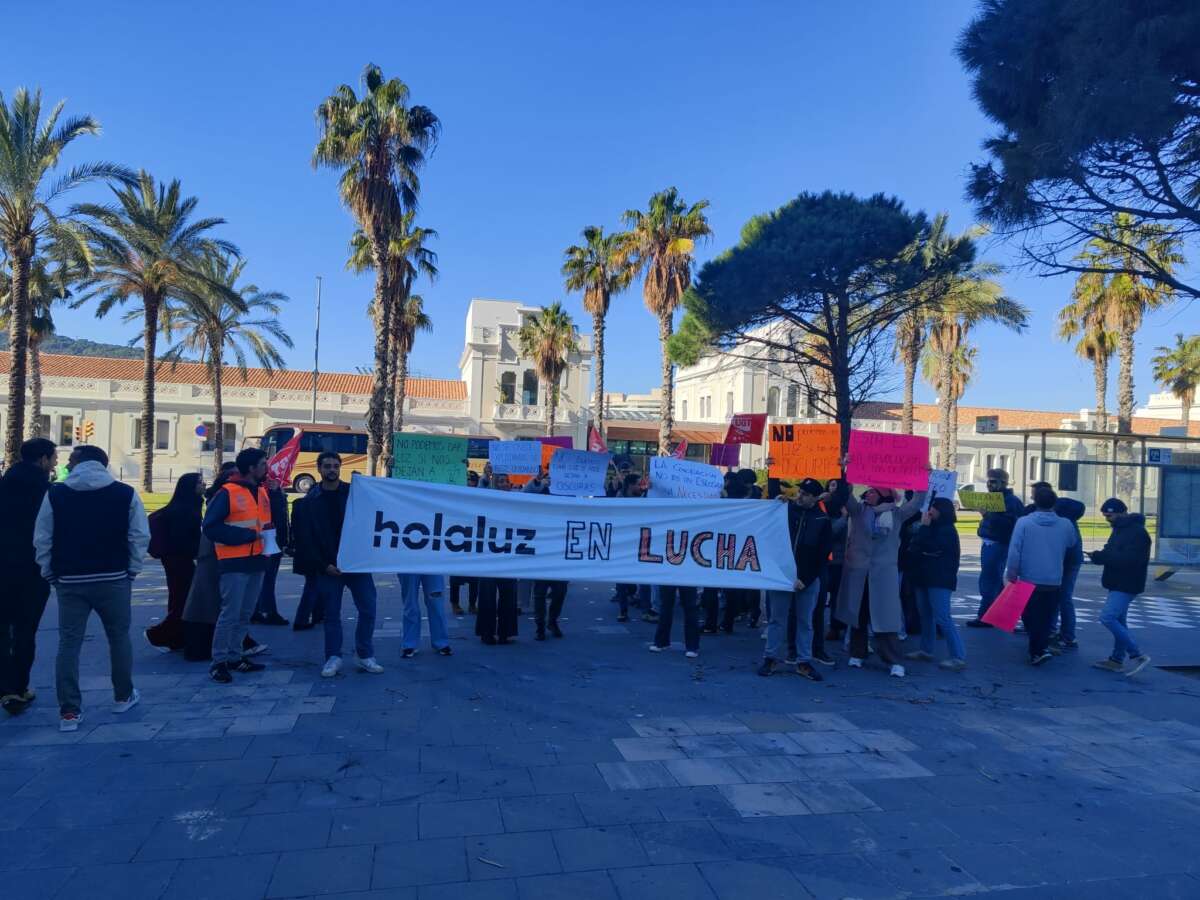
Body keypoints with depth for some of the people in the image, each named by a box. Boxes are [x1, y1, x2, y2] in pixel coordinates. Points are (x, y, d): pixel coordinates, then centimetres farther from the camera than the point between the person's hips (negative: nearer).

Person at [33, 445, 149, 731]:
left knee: (69, 644, 7)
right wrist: (132, 569, 5)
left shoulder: (55, 494, -1)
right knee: (119, 638, 15)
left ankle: (69, 711, 5)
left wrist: (49, 573, 10)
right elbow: (140, 536, -6)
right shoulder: (125, 493, -3)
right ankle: (123, 697, 26)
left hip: (70, 581, 0)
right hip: (114, 579, 0)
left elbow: (42, 539, -1)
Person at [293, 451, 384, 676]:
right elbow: (305, 539, 0)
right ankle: (333, 658, 20)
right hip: (328, 567, 0)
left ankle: (364, 656, 14)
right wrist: (323, 565, -9)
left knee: (368, 610, 0)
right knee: (332, 615, 7)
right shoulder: (310, 501, 2)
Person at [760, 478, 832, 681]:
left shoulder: (823, 521, -1)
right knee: (776, 618, 6)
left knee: (805, 621, 9)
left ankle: (804, 662, 17)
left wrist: (804, 579, -10)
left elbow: (822, 555, -3)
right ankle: (770, 658, 15)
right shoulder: (786, 510, 1)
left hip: (808, 579, 0)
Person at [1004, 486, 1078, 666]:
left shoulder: (1024, 522, -10)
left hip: (1029, 580, -2)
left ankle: (1039, 650, -4)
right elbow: (1070, 546, 17)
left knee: (1031, 618, 8)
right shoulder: (1066, 525, -2)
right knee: (1046, 619, 19)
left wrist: (1011, 574, -4)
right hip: (1054, 582, 3)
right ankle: (1042, 646, 18)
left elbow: (1014, 551, -13)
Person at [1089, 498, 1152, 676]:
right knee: (1118, 620, 14)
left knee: (1107, 617, -15)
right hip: (1118, 584, 10)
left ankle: (1137, 656, -8)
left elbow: (1130, 559, -28)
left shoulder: (1137, 532, -19)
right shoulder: (1120, 529, 13)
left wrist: (1101, 556, -25)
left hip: (1126, 586, -10)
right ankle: (1116, 660, 21)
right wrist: (1100, 555, -3)